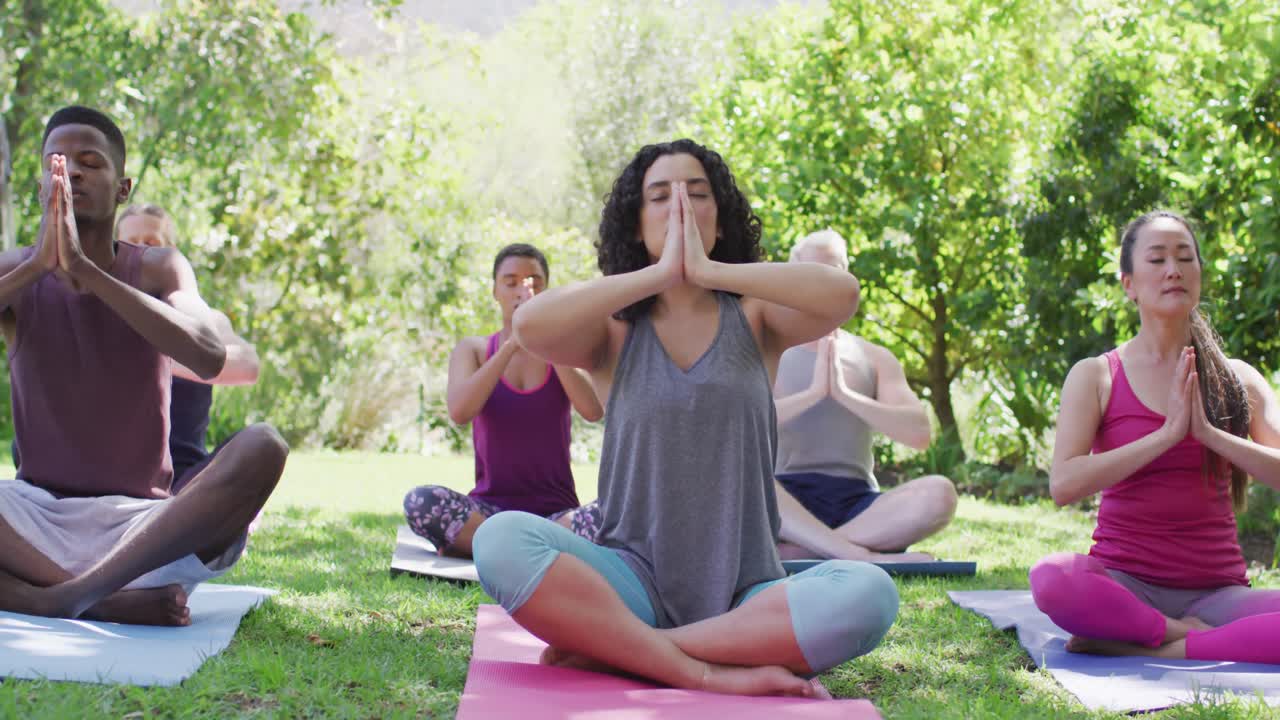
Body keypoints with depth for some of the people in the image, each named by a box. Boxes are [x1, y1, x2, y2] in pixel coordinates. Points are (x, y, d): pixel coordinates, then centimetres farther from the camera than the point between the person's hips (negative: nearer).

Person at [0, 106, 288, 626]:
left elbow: (209, 357, -19)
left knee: (262, 448, -29)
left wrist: (86, 271, -23)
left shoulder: (156, 269, 3)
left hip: (142, 524, 0)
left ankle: (66, 596, -35)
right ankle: (113, 601, -33)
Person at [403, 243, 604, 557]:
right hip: (489, 510, 0)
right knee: (420, 501, -31)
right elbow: (459, 412, -14)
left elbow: (593, 410, -13)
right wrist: (512, 345, -19)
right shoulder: (473, 350, 7)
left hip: (556, 513, 0)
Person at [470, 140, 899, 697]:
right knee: (501, 540, -28)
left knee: (869, 594, -30)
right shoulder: (615, 328, 6)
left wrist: (708, 271, -15)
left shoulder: (753, 317, 8)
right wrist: (660, 274, -15)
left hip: (745, 597, 1)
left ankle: (612, 648, -23)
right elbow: (530, 326, -16)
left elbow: (841, 294, -14)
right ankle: (711, 671, -29)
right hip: (636, 582, -1)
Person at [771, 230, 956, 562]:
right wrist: (813, 393, -13)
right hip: (789, 504, -2)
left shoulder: (875, 359, 17)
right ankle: (859, 554, -39)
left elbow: (919, 434, 1)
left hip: (856, 504, 3)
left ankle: (792, 554, -30)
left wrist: (845, 395, -8)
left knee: (939, 493, -29)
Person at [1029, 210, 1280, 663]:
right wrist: (1167, 434, -14)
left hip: (1216, 588, 2)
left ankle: (1134, 649, -23)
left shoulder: (1237, 380, 11)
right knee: (1051, 578, -37)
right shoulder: (1096, 377, 4)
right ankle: (1188, 634, -20)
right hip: (1125, 583, -2)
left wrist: (1209, 434, -13)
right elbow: (1063, 485, -12)